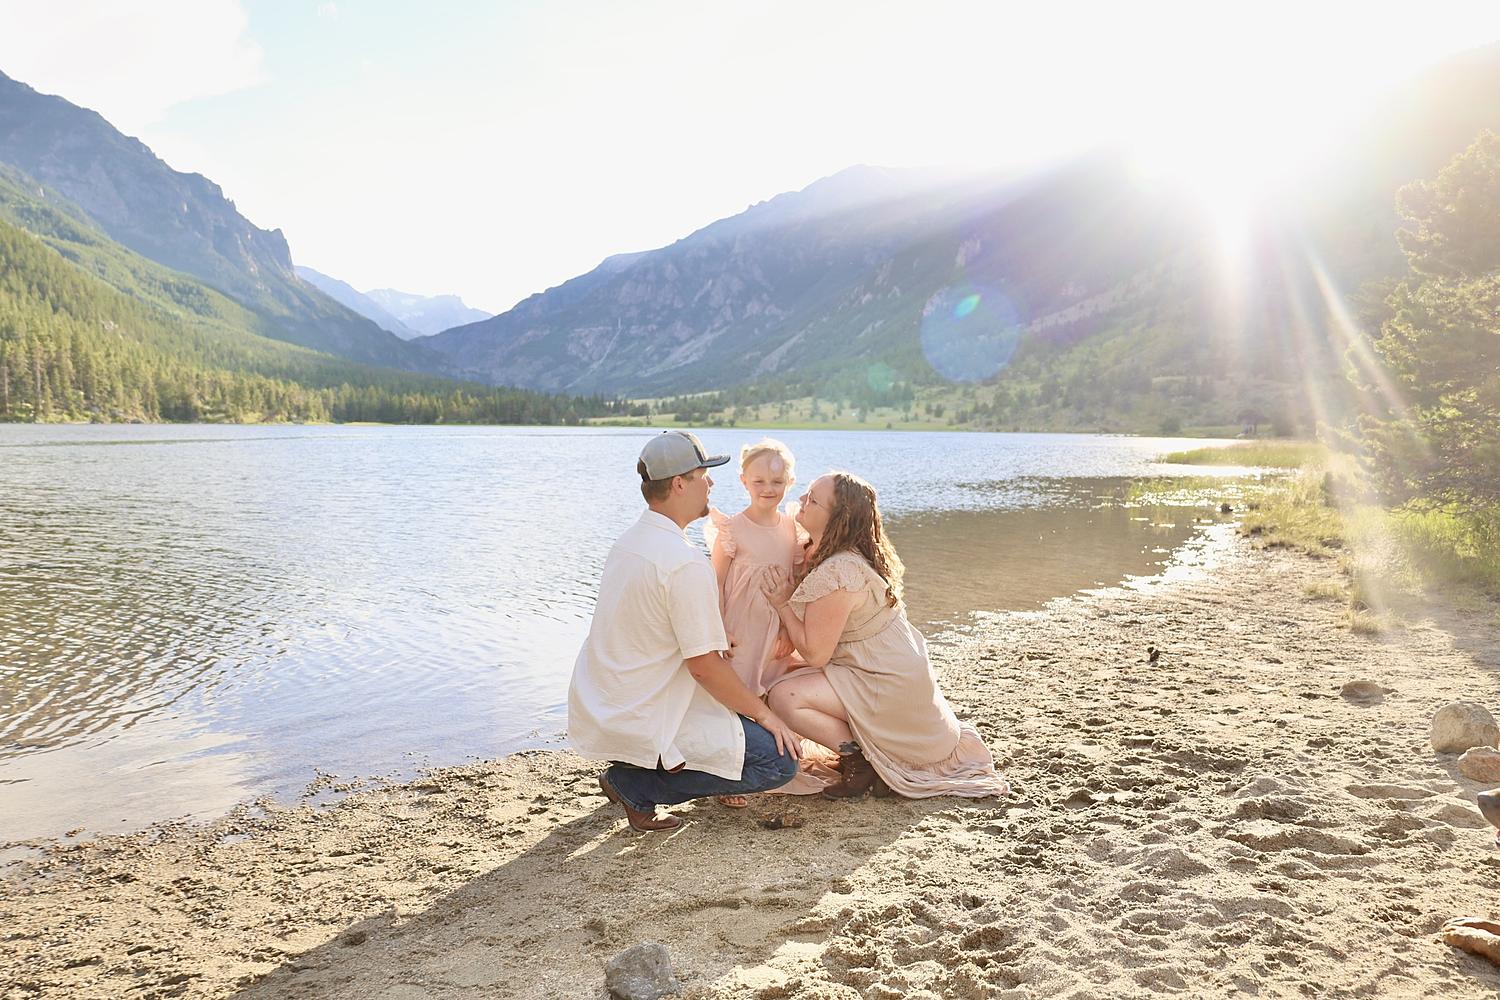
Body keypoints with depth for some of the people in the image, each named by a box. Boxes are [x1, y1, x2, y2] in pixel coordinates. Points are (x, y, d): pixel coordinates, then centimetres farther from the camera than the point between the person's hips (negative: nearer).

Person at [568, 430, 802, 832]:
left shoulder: (630, 540, 7)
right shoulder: (686, 562, -22)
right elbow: (704, 666, -19)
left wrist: (716, 644, 18)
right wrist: (764, 714, -8)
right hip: (641, 721, -9)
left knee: (737, 696, 26)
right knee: (778, 761, -6)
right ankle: (635, 785, -4)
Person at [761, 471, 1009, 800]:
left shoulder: (836, 572, -27)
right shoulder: (821, 554, 3)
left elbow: (814, 653, -22)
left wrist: (782, 604, -14)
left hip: (890, 684, -10)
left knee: (784, 696, -19)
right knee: (790, 676, 18)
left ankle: (859, 759, -5)